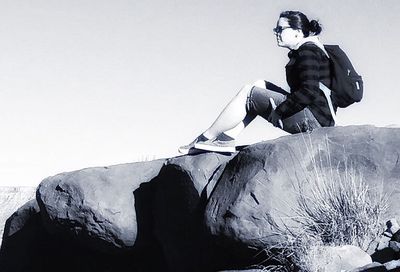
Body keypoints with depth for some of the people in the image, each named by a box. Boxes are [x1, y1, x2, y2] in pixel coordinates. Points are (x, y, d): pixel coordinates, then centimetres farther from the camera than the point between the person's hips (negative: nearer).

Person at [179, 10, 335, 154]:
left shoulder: (308, 52, -12)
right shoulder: (306, 50, 20)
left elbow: (309, 92, -23)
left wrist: (278, 113, -18)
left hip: (316, 117, -10)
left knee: (248, 93, -9)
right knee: (260, 86, 12)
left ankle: (204, 140, -2)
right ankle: (226, 139, 2)